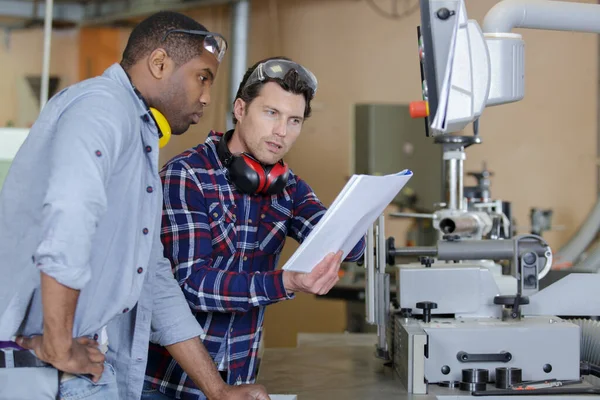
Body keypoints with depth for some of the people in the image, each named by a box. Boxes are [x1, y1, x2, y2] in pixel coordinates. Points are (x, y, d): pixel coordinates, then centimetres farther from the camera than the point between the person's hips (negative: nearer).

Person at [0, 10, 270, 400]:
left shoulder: (139, 145, 22)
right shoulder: (101, 105, -8)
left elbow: (155, 282, 23)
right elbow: (69, 211, -28)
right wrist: (58, 347, -23)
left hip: (92, 366, 9)